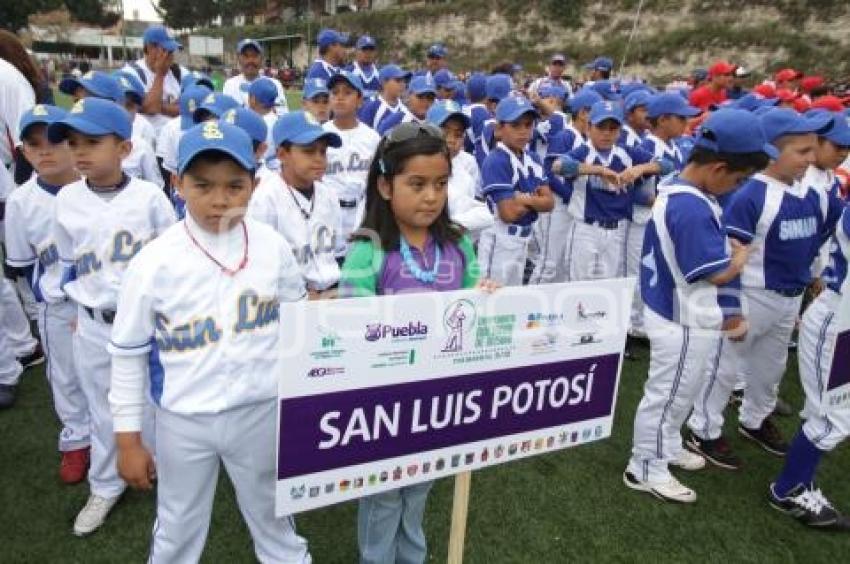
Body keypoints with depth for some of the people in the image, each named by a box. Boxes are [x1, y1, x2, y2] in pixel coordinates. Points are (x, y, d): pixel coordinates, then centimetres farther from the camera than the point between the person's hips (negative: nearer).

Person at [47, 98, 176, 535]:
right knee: (103, 410, 17)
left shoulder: (149, 197, -11)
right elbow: (67, 262, 11)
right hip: (94, 325, 3)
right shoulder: (66, 200, -2)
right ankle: (105, 487, 36)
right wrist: (69, 309, 10)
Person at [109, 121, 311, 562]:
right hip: (183, 420, -1)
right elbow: (127, 354, -6)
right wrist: (129, 438, -1)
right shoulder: (153, 262, -15)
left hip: (261, 410, 1)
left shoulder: (272, 247, -11)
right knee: (177, 528, 21)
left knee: (273, 516, 23)